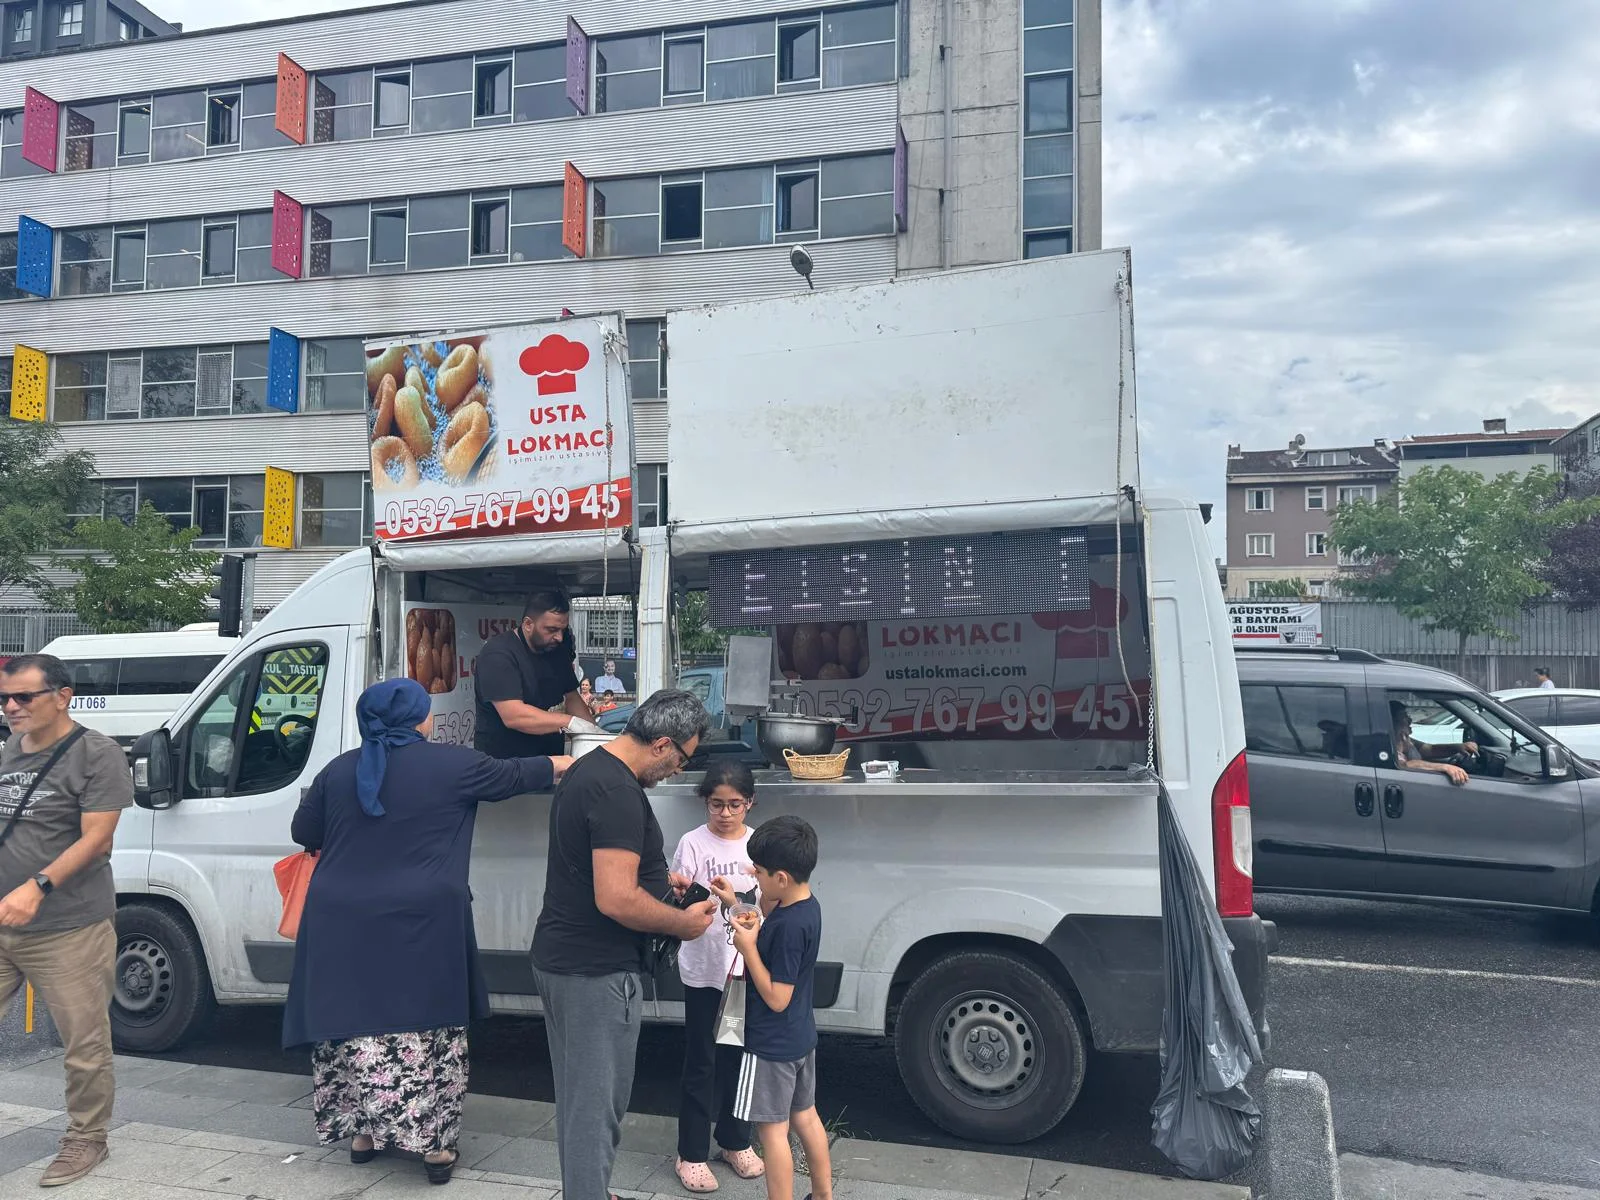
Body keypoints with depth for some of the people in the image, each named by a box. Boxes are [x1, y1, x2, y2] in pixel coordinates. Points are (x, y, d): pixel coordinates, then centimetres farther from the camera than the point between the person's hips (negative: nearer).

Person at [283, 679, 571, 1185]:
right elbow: (512, 775, 8)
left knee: (357, 1027, 14)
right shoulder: (452, 764, -4)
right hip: (422, 926, -3)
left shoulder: (339, 770, 6)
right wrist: (562, 764, 25)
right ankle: (434, 1142, 11)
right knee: (426, 1033, 5)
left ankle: (364, 1131, 25)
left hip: (344, 925, 4)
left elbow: (302, 832, 17)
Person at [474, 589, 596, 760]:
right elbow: (513, 716, -25)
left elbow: (571, 697, 16)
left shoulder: (557, 650, 7)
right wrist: (569, 721, -23)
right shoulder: (498, 654, -16)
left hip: (551, 759, 7)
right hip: (505, 761, -7)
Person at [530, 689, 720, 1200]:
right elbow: (615, 899, -28)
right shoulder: (618, 791, -23)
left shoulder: (587, 769, 11)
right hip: (597, 973, -10)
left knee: (577, 1096, 21)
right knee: (597, 1105, 2)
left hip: (560, 961, 10)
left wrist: (659, 879, 15)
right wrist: (683, 922, -13)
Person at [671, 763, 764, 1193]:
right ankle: (692, 1154, 18)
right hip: (703, 972, -3)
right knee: (701, 1063, 5)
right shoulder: (693, 844, -9)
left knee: (738, 1057, 16)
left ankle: (735, 1141, 33)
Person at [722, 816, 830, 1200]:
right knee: (806, 1116, 20)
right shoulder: (806, 906, -1)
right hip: (801, 1037, 10)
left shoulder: (789, 925, -28)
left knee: (774, 1128, 3)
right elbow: (774, 940, 13)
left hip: (773, 1045, -10)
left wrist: (747, 947, -23)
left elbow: (777, 998, -25)